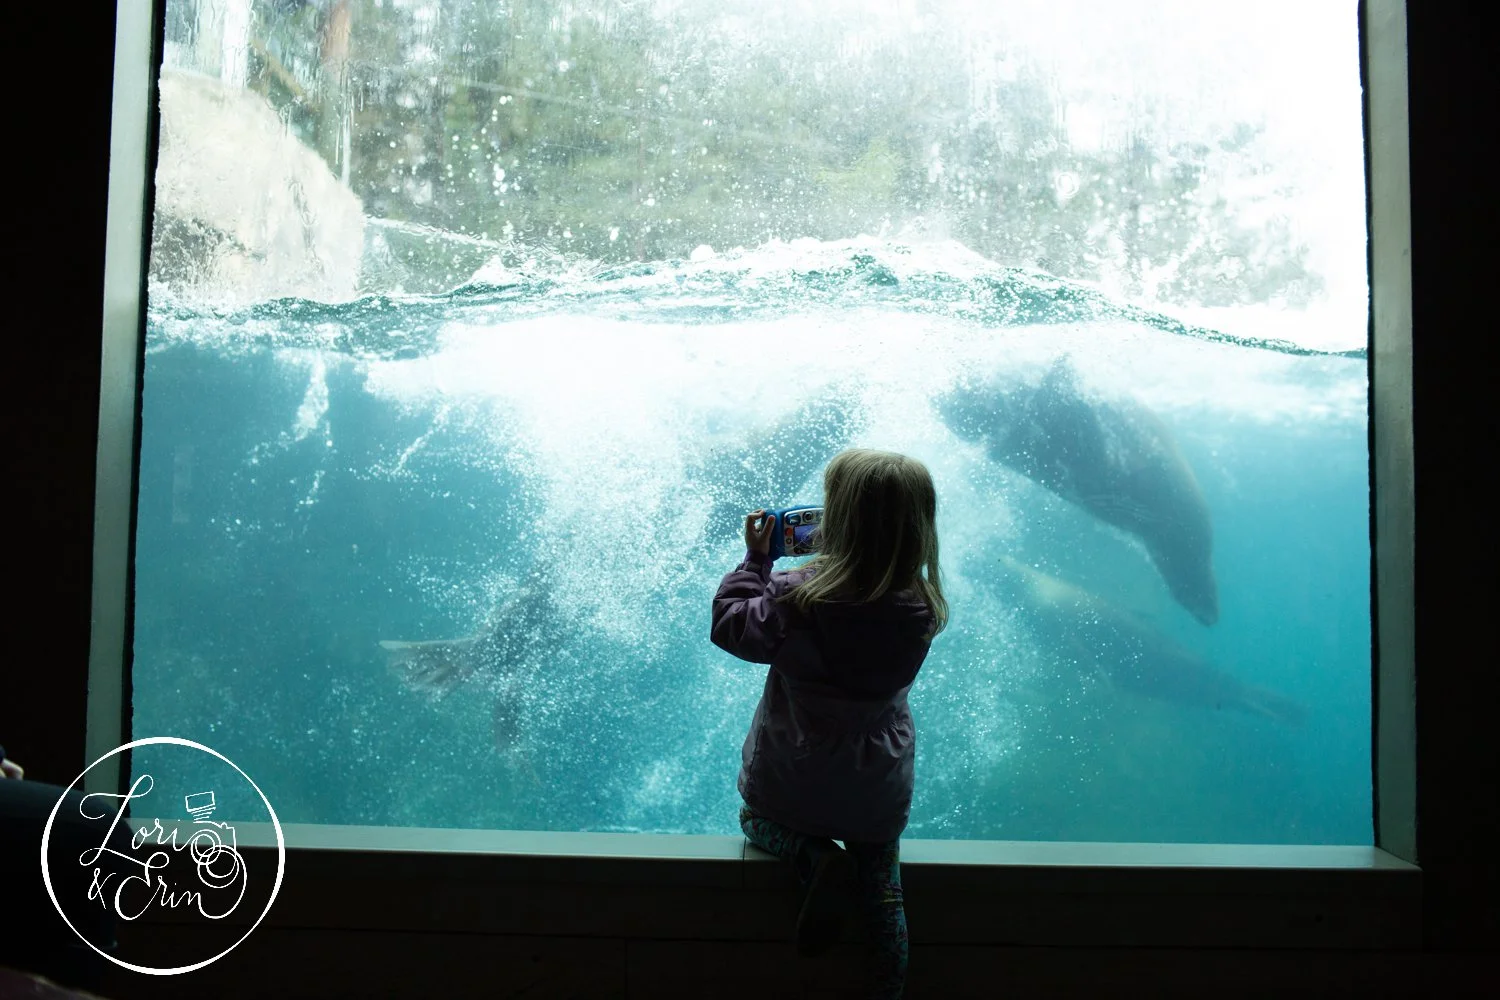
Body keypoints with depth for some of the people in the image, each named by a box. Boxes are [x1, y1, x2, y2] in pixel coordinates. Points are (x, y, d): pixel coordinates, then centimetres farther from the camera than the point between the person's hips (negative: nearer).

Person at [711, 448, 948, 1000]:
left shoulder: (797, 596, -27)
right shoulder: (919, 608, -15)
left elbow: (731, 625, -11)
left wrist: (755, 558, -3)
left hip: (794, 783, -3)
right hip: (877, 798, 3)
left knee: (759, 823, 30)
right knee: (882, 888, 27)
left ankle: (814, 856, 0)